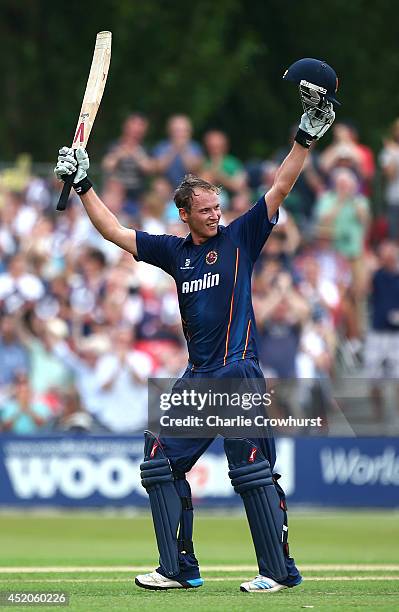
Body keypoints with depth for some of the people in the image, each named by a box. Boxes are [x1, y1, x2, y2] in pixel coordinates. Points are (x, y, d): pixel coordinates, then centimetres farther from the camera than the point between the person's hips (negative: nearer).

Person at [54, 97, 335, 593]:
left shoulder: (240, 237, 2)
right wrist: (83, 185, 11)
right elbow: (113, 231, 17)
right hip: (197, 380, 6)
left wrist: (306, 137, -16)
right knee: (160, 461, 4)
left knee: (252, 473, -10)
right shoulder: (174, 251, 13)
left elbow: (280, 189, -6)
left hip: (239, 374, -6)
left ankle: (280, 570, -5)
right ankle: (179, 569, 9)